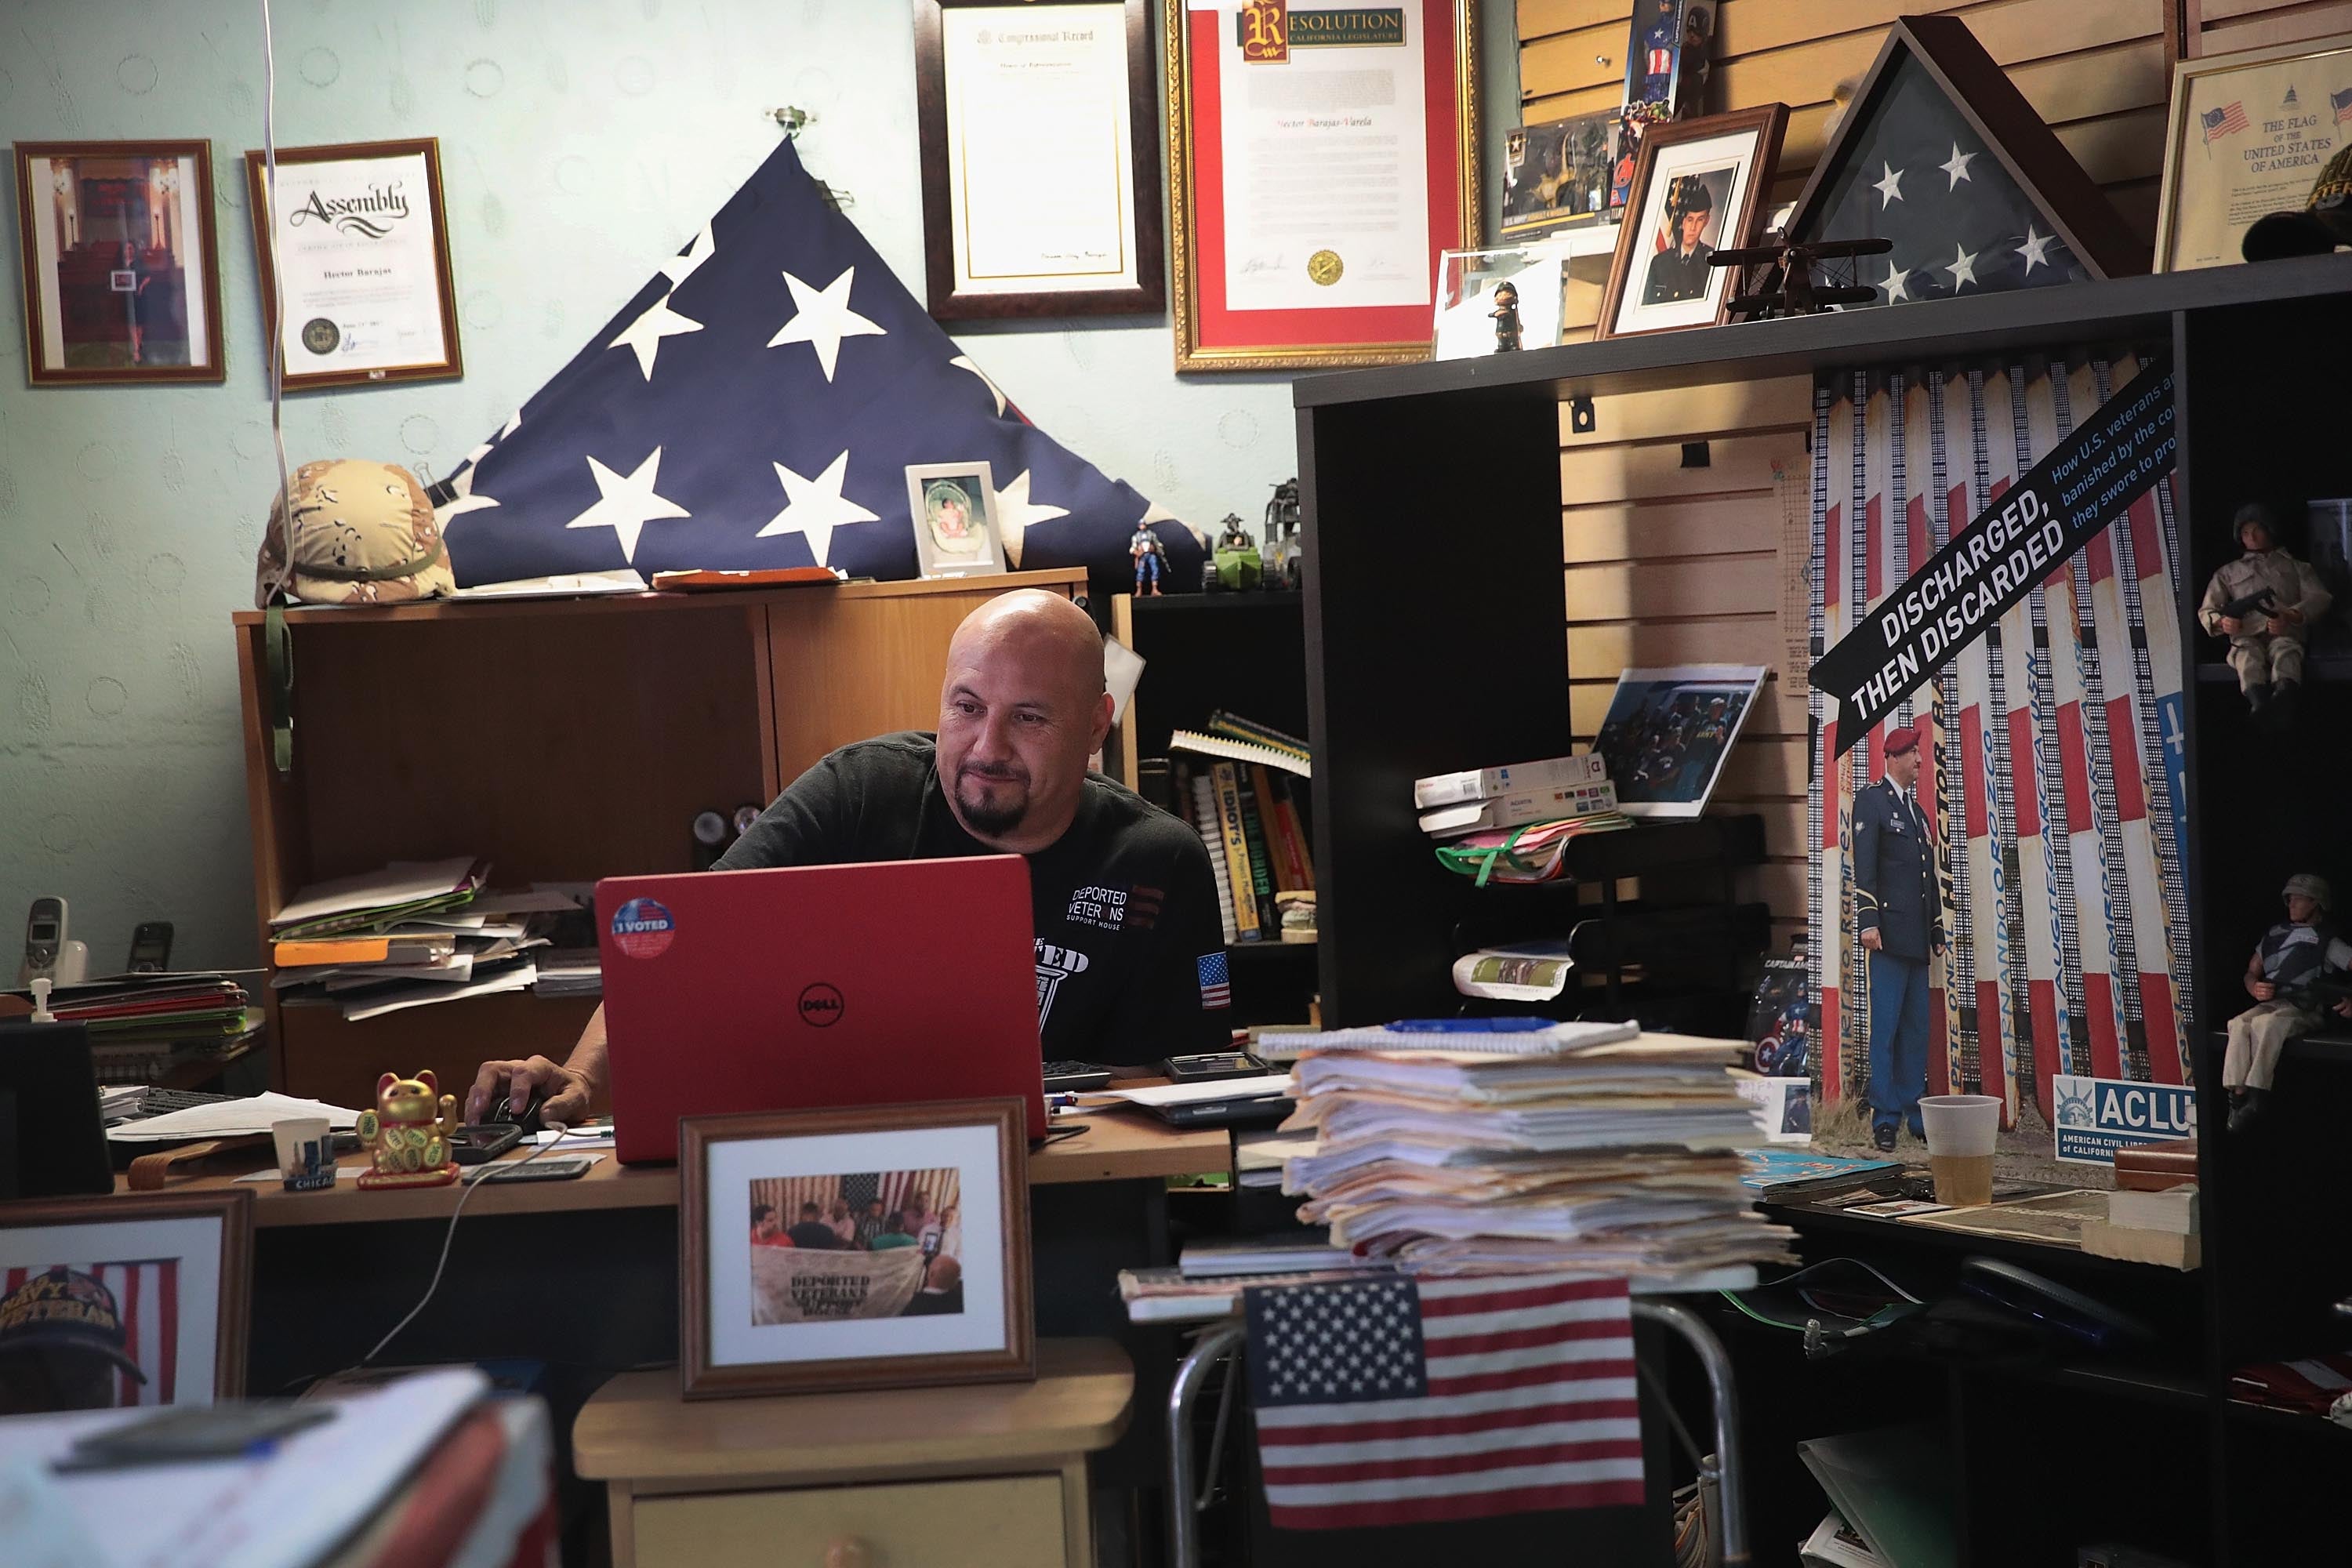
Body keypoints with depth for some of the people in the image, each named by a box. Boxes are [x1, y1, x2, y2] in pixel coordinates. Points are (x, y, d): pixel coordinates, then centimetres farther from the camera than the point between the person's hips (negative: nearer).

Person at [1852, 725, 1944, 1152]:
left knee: (1917, 1029, 8)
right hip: (1889, 936, -8)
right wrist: (1868, 922, -17)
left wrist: (1937, 932, 20)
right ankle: (1884, 1119, -7)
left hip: (1917, 940, 8)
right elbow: (1864, 868, -10)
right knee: (1885, 1028, -8)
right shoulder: (1871, 801, -1)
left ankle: (1915, 1115, 12)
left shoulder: (1917, 811, 23)